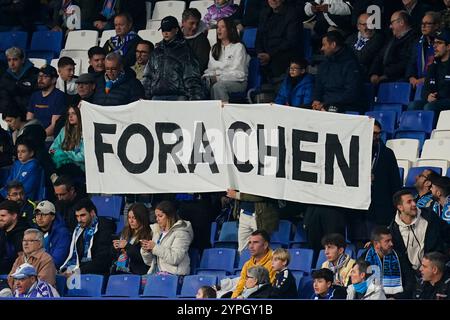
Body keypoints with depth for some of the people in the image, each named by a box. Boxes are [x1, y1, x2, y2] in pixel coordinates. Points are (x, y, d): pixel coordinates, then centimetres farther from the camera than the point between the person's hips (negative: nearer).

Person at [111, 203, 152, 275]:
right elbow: (114, 256, 24)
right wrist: (116, 248, 2)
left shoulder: (147, 236, -3)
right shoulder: (125, 233, 19)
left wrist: (127, 246, -13)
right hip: (118, 270, 6)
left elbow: (144, 258, -13)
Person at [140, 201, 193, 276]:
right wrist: (145, 250, 3)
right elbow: (150, 262, 23)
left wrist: (155, 248, -13)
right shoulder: (157, 232, 20)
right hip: (156, 273, 7)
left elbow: (175, 259, -16)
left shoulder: (180, 233, -2)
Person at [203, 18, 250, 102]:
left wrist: (218, 77, -17)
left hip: (237, 82, -5)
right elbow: (211, 69, 18)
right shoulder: (215, 48, 23)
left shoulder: (238, 47, 2)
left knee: (218, 86, -38)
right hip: (217, 80, 5)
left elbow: (239, 74, -7)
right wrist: (209, 77, -7)